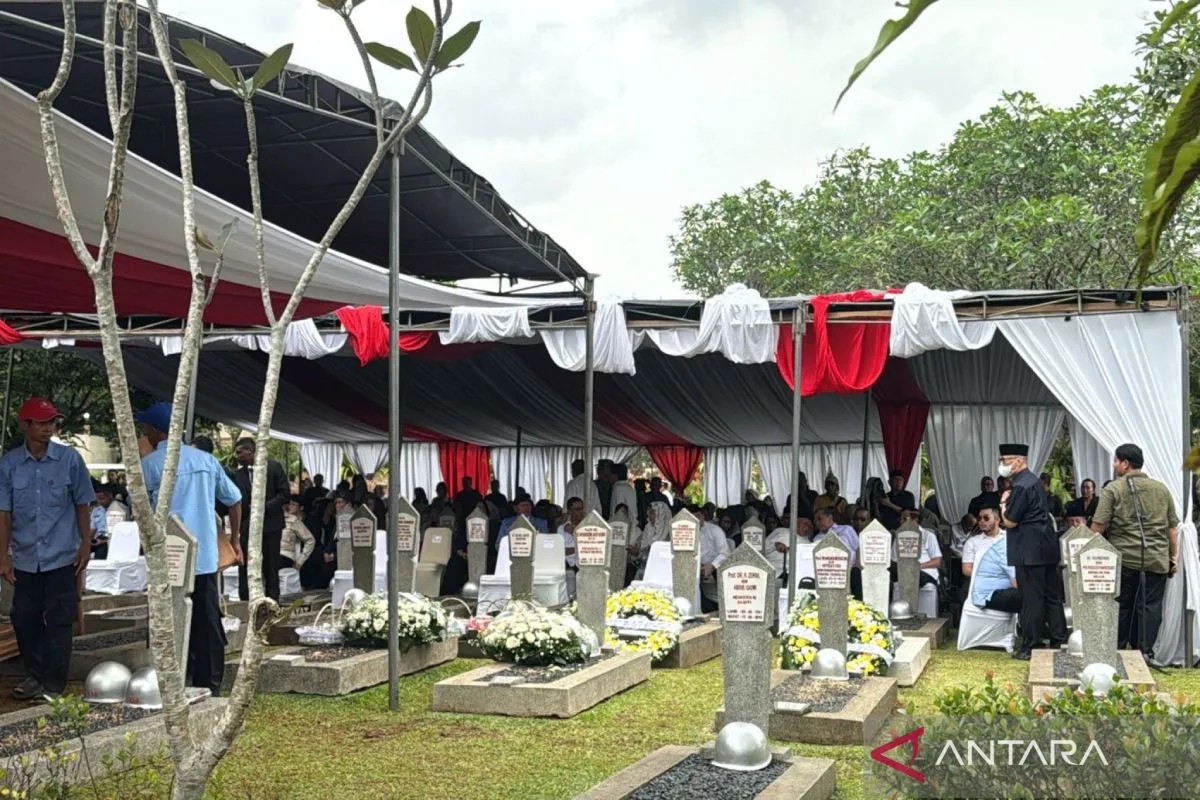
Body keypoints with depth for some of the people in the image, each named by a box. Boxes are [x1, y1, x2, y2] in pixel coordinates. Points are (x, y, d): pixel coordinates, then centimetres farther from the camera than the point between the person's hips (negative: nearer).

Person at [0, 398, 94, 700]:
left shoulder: (69, 459, -3)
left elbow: (82, 505, 3)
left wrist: (86, 544, -1)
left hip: (62, 557, -2)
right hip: (25, 558, 2)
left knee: (59, 621, 1)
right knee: (24, 619, 8)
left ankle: (54, 684, 11)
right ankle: (34, 675, 25)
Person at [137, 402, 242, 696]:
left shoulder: (149, 464, -6)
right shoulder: (205, 459, 7)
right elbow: (234, 499, 14)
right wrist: (234, 540, 24)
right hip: (206, 557, 4)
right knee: (208, 625, 8)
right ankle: (210, 687, 11)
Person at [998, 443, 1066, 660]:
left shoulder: (1021, 486, -18)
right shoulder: (1033, 480, 13)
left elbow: (1009, 521, -16)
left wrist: (1004, 503, 1)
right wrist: (1008, 502, 12)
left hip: (1030, 550, -10)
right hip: (1047, 546, 10)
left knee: (1031, 599, -4)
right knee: (1052, 596, 13)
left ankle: (1029, 647, 1)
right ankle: (1059, 641, 20)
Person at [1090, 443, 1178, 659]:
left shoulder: (1113, 489, -4)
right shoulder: (1161, 489, 8)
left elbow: (1098, 526, -8)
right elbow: (1172, 528, 9)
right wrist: (1173, 556, 15)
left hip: (1123, 559, -2)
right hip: (1157, 560, 2)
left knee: (1122, 605, 8)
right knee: (1150, 606, 5)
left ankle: (1117, 650, 15)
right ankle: (1145, 651, 3)